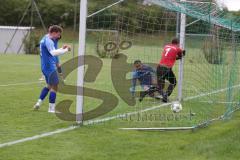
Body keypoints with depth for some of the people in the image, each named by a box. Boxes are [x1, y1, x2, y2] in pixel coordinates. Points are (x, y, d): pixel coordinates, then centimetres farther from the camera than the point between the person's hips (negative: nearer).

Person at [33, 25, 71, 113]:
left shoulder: (45, 39, 15)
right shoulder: (48, 41, -17)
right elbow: (53, 52, -29)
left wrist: (62, 48, 11)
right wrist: (65, 50, -26)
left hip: (45, 67, 10)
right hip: (50, 67, -10)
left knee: (49, 85, 22)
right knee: (54, 86, -4)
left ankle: (39, 103, 20)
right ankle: (51, 108, -1)